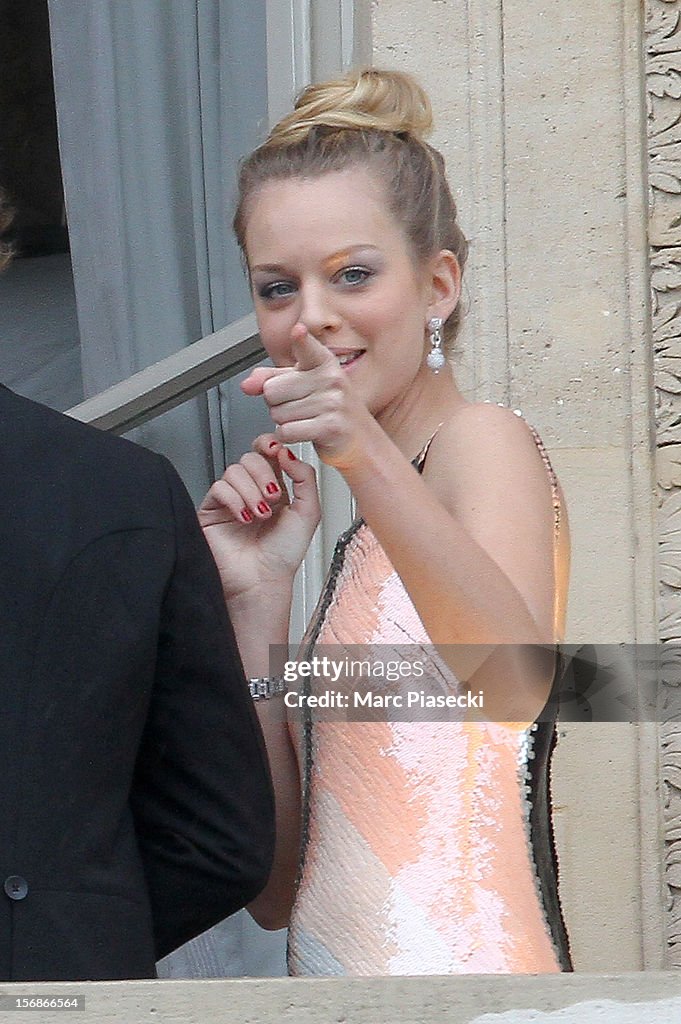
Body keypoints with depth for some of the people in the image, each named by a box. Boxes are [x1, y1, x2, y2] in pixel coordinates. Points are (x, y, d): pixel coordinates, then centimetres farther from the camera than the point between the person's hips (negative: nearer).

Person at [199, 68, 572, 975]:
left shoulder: (486, 441, -5)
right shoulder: (362, 538, 15)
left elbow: (514, 683, -28)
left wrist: (373, 464, -40)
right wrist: (257, 598, -1)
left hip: (460, 971, -7)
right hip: (336, 981, 7)